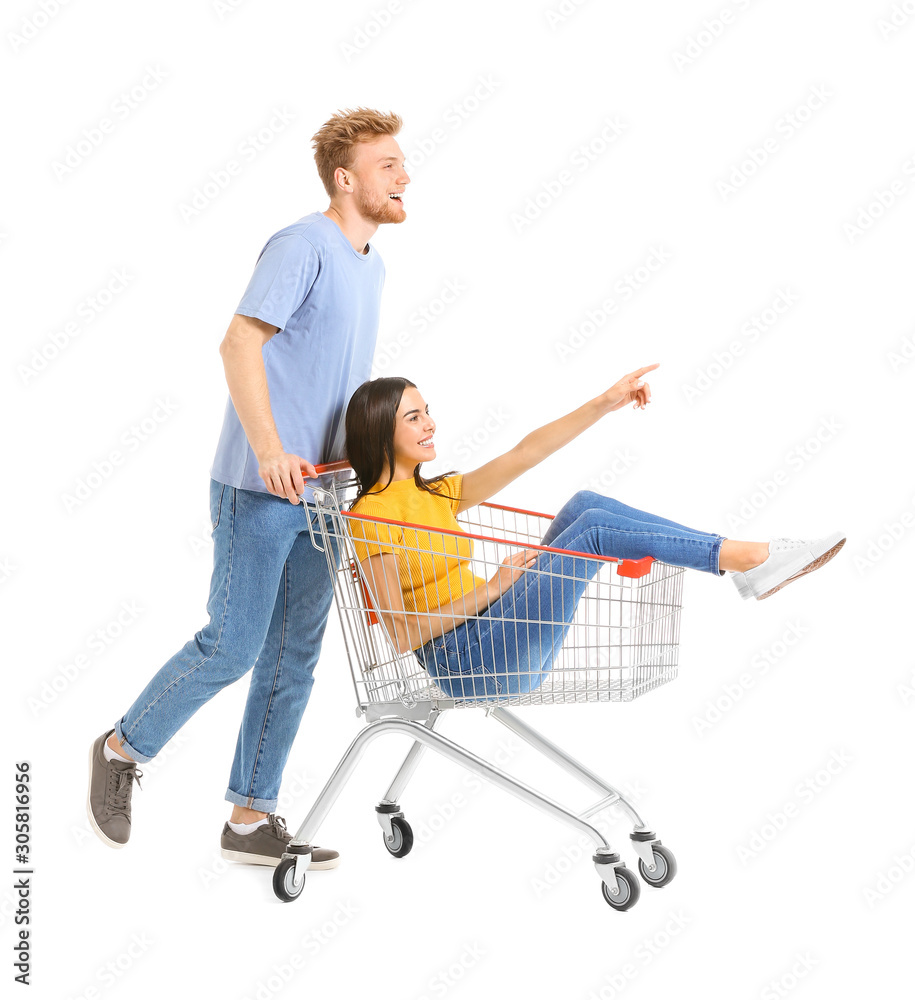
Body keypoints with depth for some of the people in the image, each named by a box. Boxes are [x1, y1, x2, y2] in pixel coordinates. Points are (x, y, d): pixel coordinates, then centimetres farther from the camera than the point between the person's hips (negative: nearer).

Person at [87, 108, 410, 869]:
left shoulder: (372, 265, 16)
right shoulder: (301, 246, -11)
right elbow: (240, 343, -22)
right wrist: (268, 447, -33)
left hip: (321, 492, 8)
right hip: (259, 489, -8)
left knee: (293, 658, 8)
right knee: (232, 646, -5)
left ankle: (251, 819, 16)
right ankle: (125, 748, 18)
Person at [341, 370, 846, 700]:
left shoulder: (435, 494, 16)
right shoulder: (370, 516, -10)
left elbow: (524, 454, 14)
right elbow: (401, 633, -17)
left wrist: (605, 403, 9)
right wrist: (493, 588, -20)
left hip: (505, 656, 8)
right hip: (469, 664, -8)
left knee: (583, 503, -4)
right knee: (595, 527, -15)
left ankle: (749, 565, -8)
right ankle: (752, 557, -12)